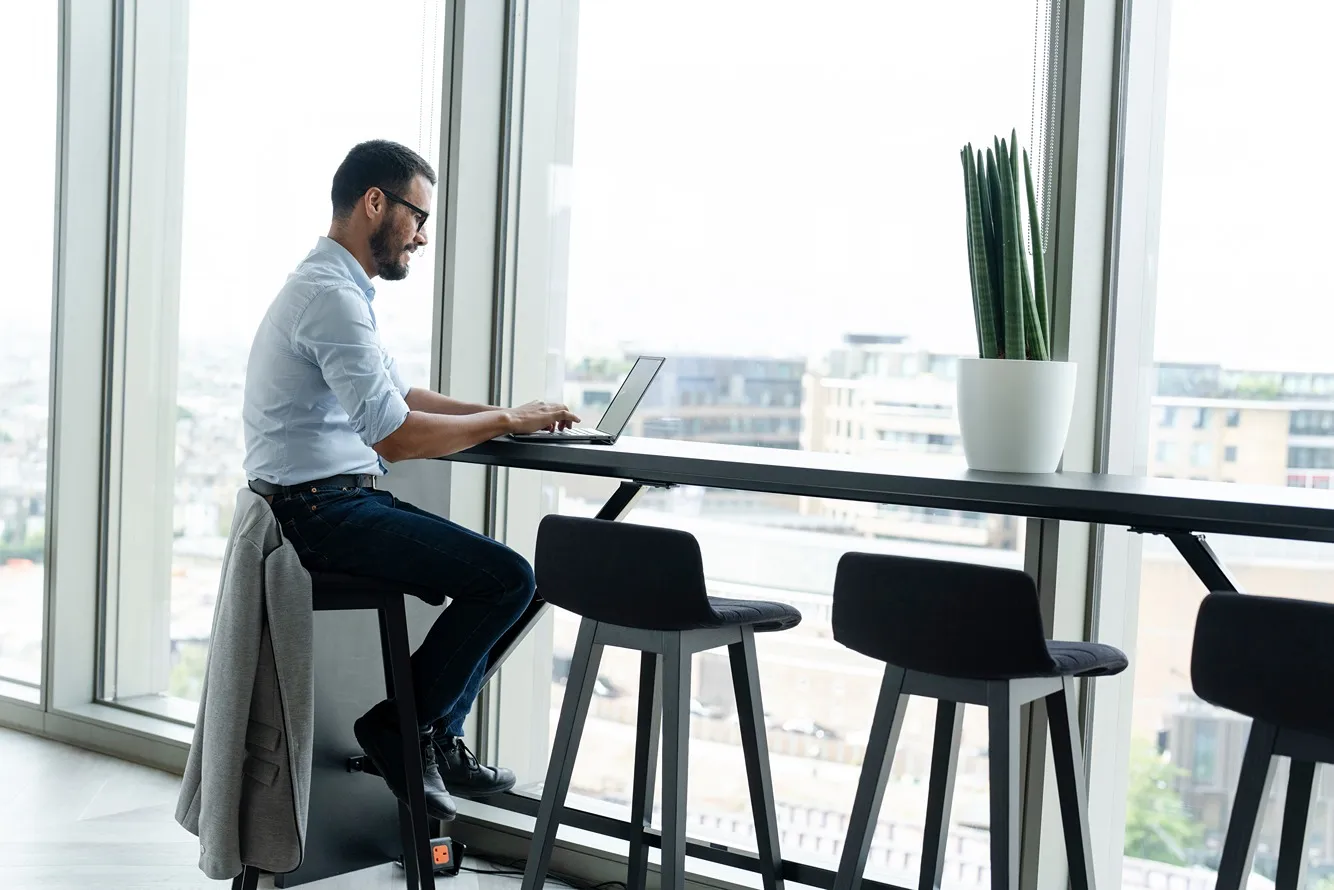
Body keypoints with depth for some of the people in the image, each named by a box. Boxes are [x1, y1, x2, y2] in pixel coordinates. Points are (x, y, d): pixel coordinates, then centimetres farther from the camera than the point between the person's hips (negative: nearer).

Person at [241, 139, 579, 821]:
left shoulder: (339, 287, 17)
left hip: (340, 502, 11)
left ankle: (438, 738, 15)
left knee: (501, 573, 13)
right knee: (507, 578, -17)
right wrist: (505, 421, -13)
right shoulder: (330, 294, -17)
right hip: (319, 509, -11)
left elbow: (399, 395, 23)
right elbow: (394, 435, -26)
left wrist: (505, 413, 10)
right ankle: (398, 727, -2)